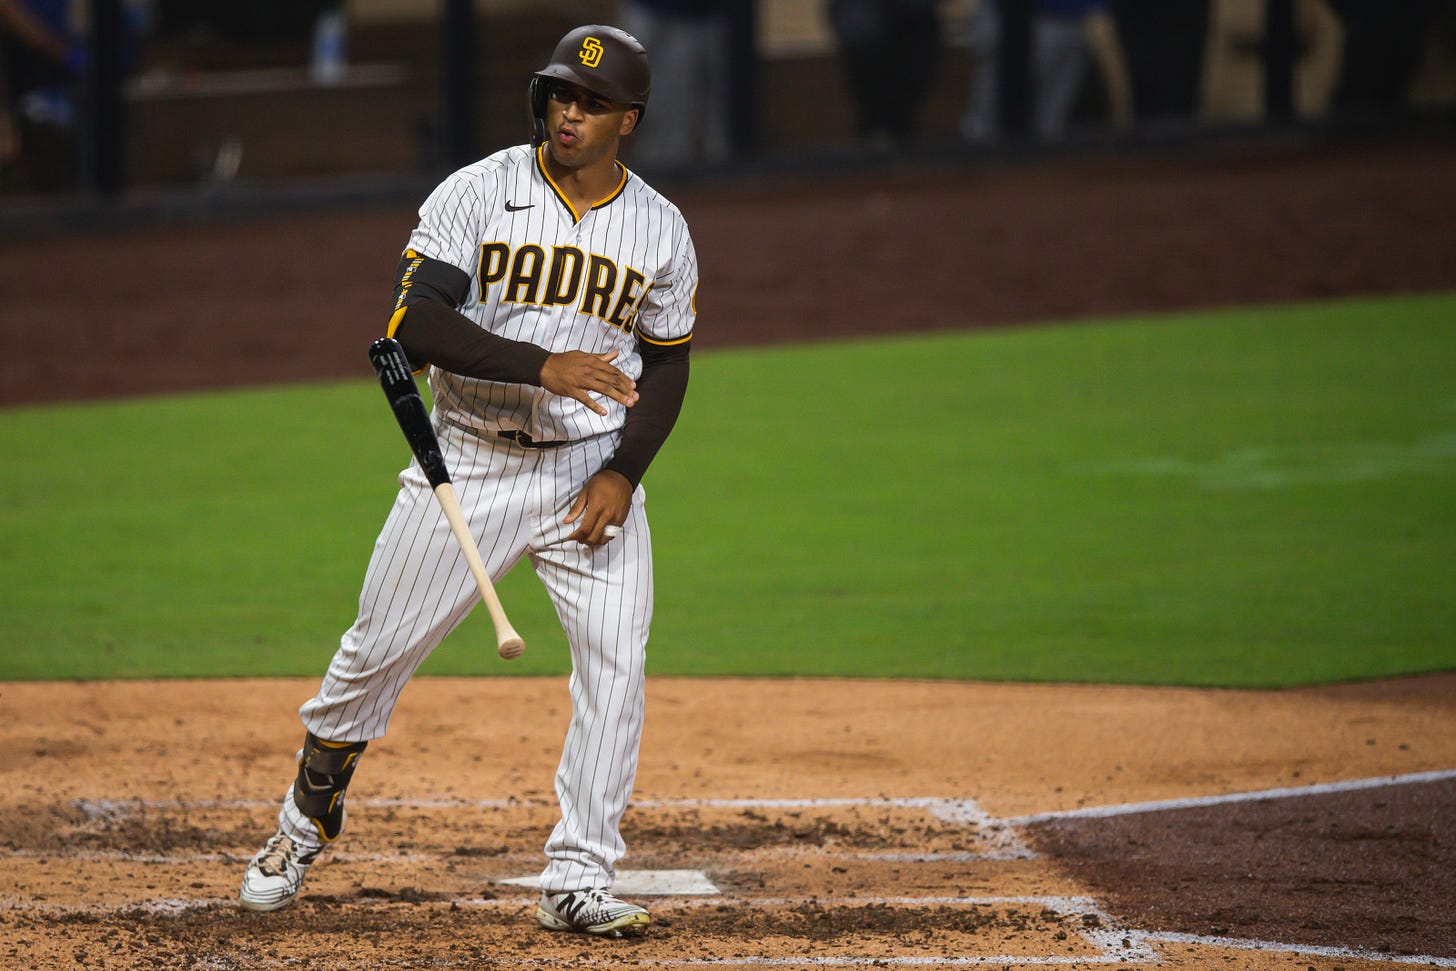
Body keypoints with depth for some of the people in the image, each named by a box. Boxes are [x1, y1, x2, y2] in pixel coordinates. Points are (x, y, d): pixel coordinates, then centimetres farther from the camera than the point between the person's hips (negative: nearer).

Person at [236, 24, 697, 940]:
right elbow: (417, 322, -18)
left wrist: (624, 472, -7)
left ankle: (578, 882, -7)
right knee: (378, 650, 3)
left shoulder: (660, 229, 1)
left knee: (616, 662, -13)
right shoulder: (478, 194, -9)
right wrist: (542, 365, -30)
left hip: (592, 470, 1)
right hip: (469, 463, -1)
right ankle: (309, 819, 28)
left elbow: (666, 364, 10)